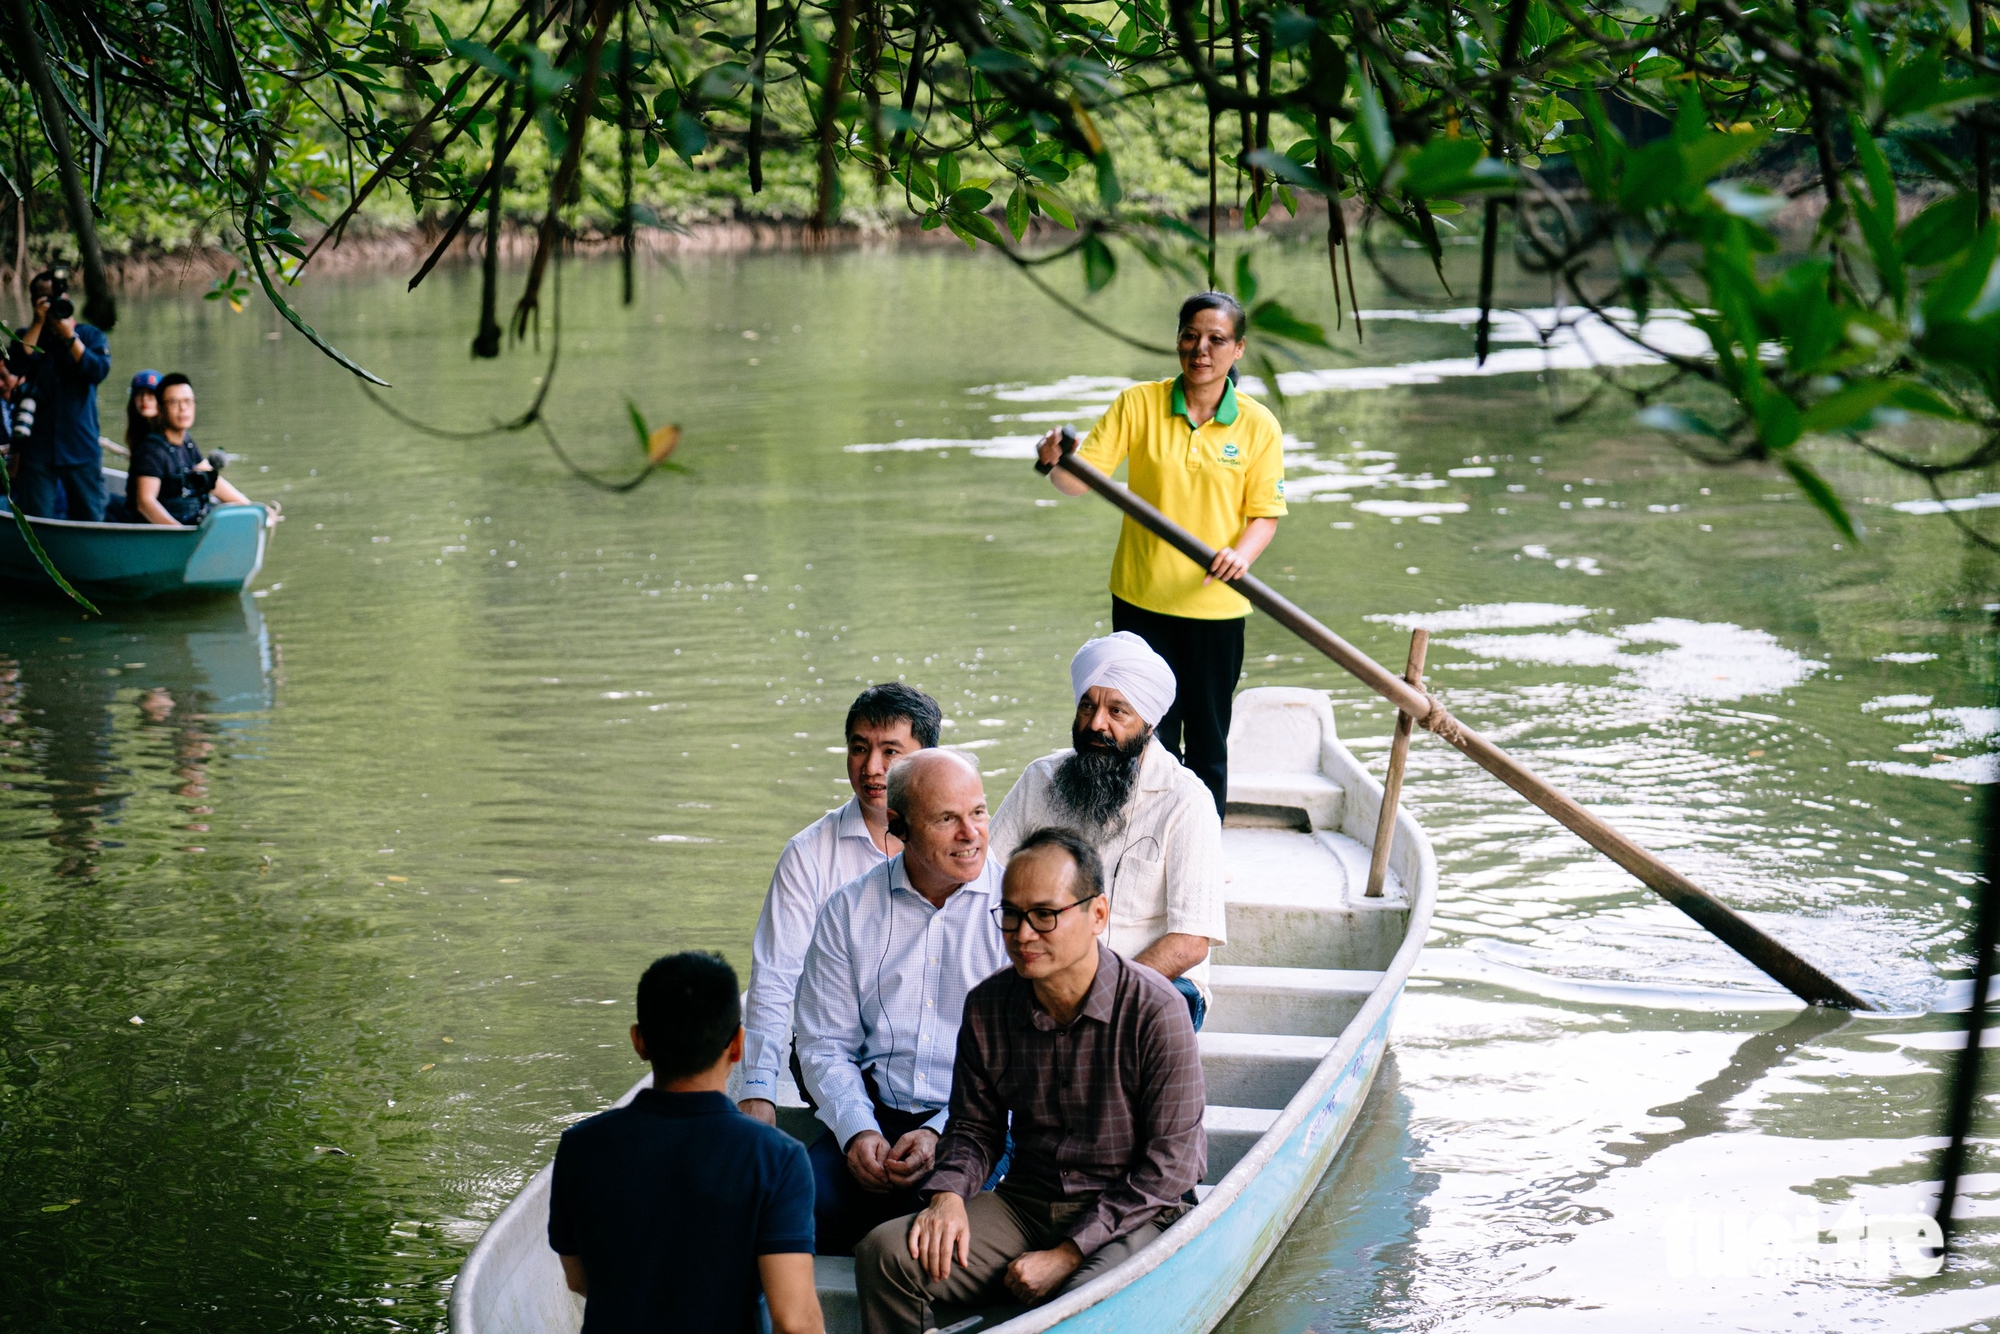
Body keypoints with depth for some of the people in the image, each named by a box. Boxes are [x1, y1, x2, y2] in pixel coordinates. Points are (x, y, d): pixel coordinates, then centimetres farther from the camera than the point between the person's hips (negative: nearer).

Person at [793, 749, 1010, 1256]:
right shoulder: (849, 910, 9)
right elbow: (825, 1045, 11)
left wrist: (942, 1136, -15)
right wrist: (857, 1131, -8)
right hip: (874, 1115, 2)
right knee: (802, 1208, -27)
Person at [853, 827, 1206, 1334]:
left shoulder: (1154, 1010, -15)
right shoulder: (988, 1007, 0)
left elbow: (1169, 1165, -14)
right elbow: (974, 1126, 15)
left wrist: (1067, 1254, -17)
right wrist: (949, 1194, -8)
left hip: (1132, 1215, -5)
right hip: (1026, 1202, 5)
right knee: (885, 1253, -17)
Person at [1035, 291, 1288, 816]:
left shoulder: (1258, 425, -1)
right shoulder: (1139, 404, -2)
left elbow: (1265, 514, 0)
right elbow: (1081, 479, -8)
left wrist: (1242, 554, -20)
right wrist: (1056, 463, -30)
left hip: (1216, 608, 0)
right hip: (1141, 601, 0)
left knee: (1208, 744, 8)